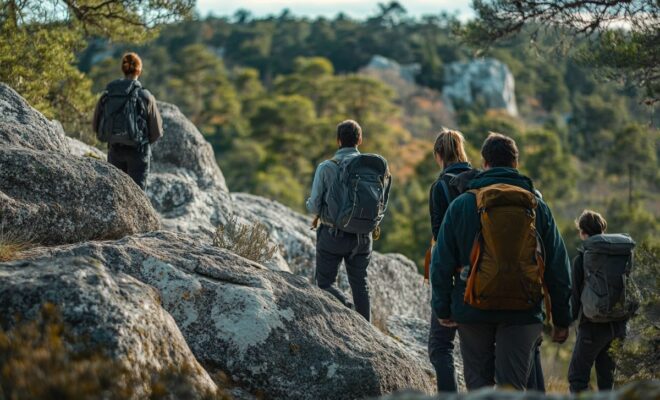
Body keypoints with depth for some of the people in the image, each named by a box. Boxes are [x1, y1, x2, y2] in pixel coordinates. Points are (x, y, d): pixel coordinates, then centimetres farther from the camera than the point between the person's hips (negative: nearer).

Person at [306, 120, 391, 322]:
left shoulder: (327, 167, -12)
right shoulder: (375, 167, -2)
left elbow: (314, 206, -10)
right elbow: (382, 205, 2)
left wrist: (310, 203, 13)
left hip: (333, 235, -3)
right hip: (364, 236, 3)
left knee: (325, 281, 10)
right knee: (360, 283, 18)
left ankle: (343, 305, -19)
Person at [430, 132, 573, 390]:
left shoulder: (462, 205, 1)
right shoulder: (537, 206, 6)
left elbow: (442, 262, 1)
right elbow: (558, 266, 7)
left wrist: (442, 308, 10)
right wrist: (561, 319, 13)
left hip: (474, 311, 0)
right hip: (523, 312, 1)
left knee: (479, 382, 13)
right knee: (512, 384, 2)